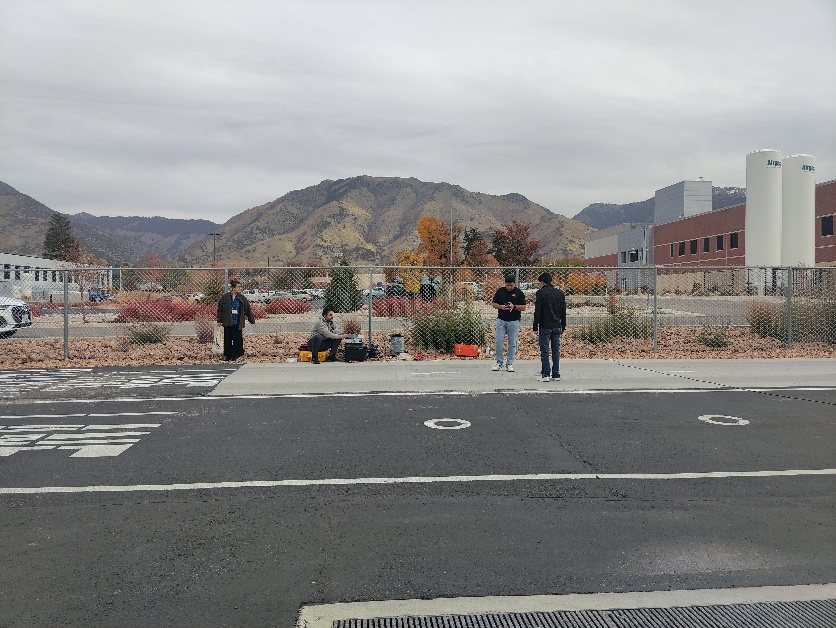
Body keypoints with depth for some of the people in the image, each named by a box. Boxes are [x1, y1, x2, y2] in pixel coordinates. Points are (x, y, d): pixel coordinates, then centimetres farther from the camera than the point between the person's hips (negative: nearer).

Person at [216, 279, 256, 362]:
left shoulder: (242, 298, 4)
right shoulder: (225, 297, -1)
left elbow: (248, 310, 10)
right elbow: (220, 309, 3)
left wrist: (252, 320, 12)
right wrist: (219, 320, 1)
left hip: (238, 324, 1)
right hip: (228, 323, -1)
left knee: (238, 340, 0)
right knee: (228, 340, 5)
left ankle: (236, 355, 10)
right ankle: (227, 356, 14)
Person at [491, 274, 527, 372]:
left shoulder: (519, 293, 0)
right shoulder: (500, 291, 5)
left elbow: (524, 307, -1)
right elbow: (494, 304, 8)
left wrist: (514, 307, -19)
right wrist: (501, 307, -12)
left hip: (514, 321, -1)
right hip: (501, 320, 1)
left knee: (512, 344, 2)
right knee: (498, 342, -1)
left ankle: (509, 364, 10)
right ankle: (498, 362, 11)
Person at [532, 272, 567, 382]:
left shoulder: (541, 293, -7)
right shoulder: (560, 293, 10)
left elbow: (537, 312, -10)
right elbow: (563, 312, 13)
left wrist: (535, 327, -5)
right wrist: (563, 326, 18)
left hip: (545, 326, -5)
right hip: (557, 326, 5)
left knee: (544, 351, -1)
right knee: (556, 351, 8)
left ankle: (546, 374, -4)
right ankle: (556, 375, 10)